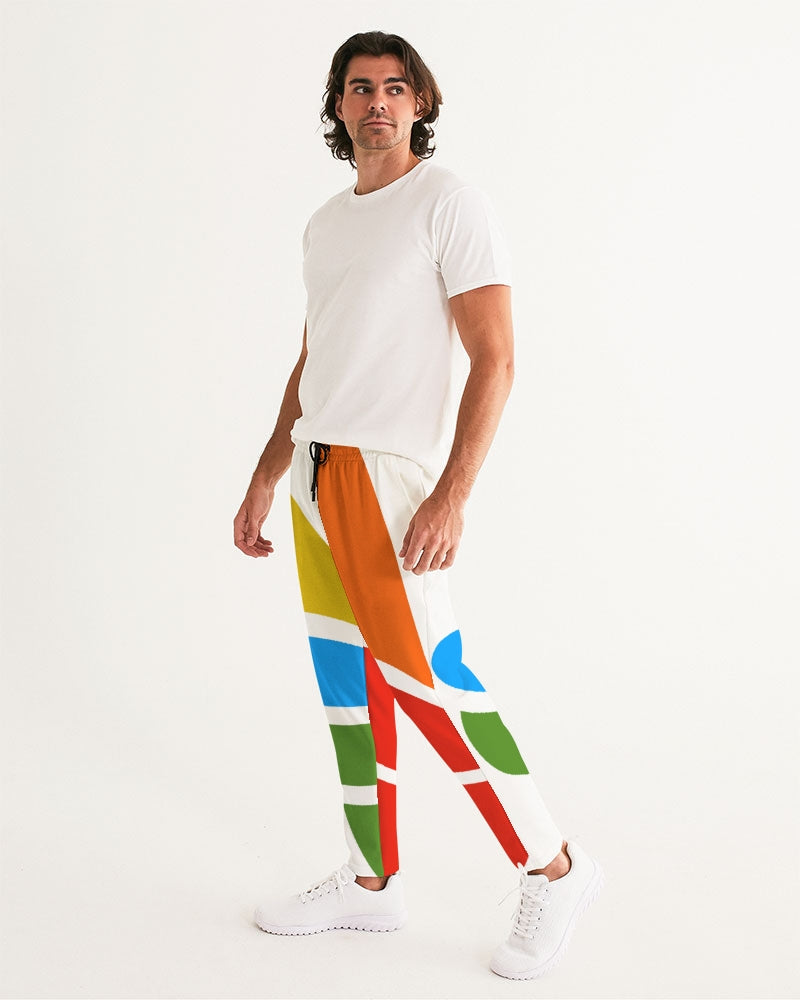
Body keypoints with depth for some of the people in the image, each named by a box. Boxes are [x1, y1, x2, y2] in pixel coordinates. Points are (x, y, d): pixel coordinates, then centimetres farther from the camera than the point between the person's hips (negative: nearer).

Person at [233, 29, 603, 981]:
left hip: (389, 473, -8)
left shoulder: (451, 205, -6)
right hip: (315, 470, 8)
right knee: (346, 683, 10)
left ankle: (554, 868, 7)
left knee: (424, 678, -10)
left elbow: (494, 359, -14)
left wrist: (451, 497, -23)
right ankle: (372, 882, 23)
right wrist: (263, 481, 19)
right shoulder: (324, 224, 18)